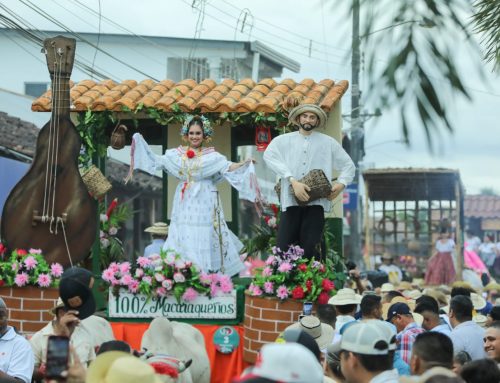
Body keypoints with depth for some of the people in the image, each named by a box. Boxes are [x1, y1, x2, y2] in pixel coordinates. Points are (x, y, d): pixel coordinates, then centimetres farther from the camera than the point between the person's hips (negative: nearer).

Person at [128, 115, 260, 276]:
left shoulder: (211, 156, 0)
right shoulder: (176, 154, 8)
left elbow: (228, 167, -9)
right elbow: (155, 161, 13)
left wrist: (245, 164, -23)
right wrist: (139, 141, 13)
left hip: (204, 202, -3)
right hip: (184, 202, 3)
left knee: (204, 238, -3)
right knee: (184, 237, 4)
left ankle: (208, 273, 2)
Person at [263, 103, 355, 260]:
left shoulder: (328, 143, 14)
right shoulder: (283, 140, 9)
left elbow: (348, 165, 20)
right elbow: (270, 156, -9)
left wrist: (341, 183, -1)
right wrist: (293, 181, -18)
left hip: (316, 201, 0)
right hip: (291, 200, 0)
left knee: (311, 249, -5)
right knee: (283, 249, -7)